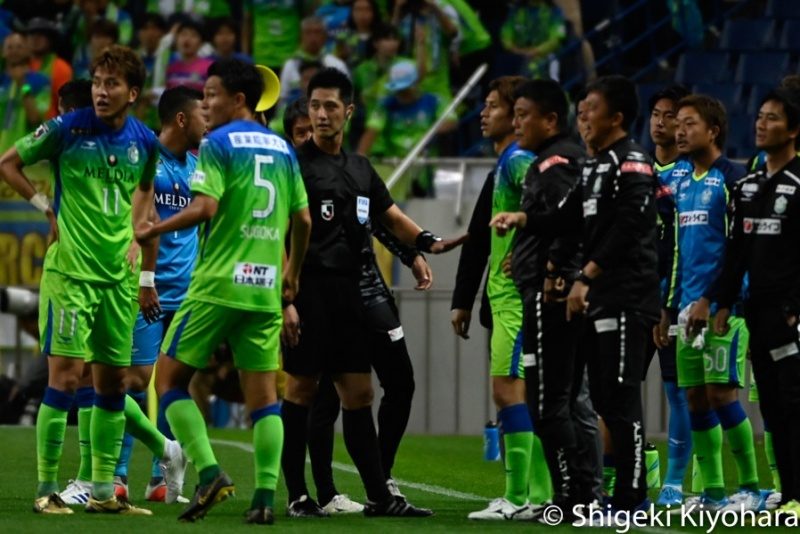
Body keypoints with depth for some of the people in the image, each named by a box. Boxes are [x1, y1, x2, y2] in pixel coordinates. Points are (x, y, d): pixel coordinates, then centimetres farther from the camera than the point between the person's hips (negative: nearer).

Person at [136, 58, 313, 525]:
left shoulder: (218, 144, -5)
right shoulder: (283, 149, 13)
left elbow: (204, 208, -16)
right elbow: (303, 220, 15)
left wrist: (151, 231, -4)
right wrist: (293, 272, 28)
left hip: (218, 283, -6)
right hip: (266, 288, 6)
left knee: (170, 377, 3)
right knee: (263, 392, 6)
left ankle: (209, 472, -11)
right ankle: (266, 495, -2)